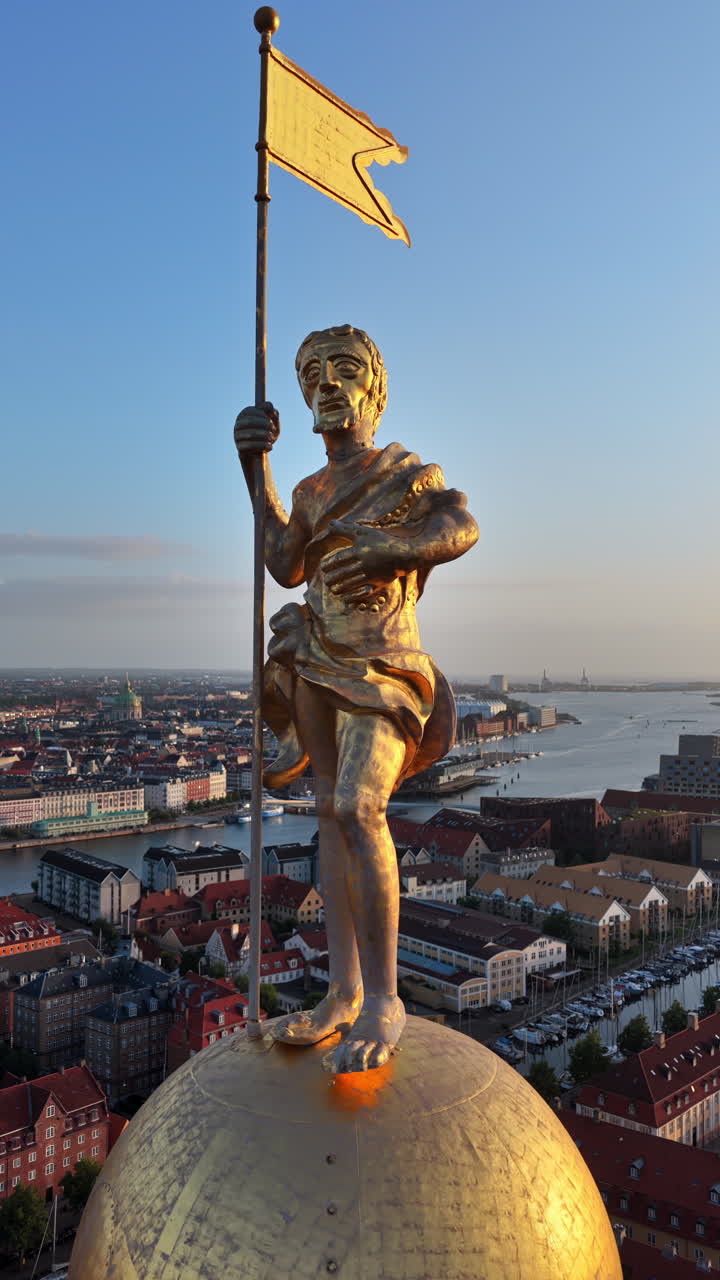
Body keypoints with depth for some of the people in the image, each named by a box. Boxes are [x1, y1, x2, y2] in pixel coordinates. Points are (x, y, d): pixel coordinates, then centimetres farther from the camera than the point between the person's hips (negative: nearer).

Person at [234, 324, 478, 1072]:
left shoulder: (405, 472, 2)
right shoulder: (311, 491, 16)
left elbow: (464, 527, -14)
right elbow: (286, 568, -1)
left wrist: (387, 552, -28)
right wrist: (257, 472, -6)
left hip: (382, 663, -6)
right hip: (317, 660, 6)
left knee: (358, 812, -21)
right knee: (332, 815, 3)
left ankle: (383, 1001, -12)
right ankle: (343, 995, 9)